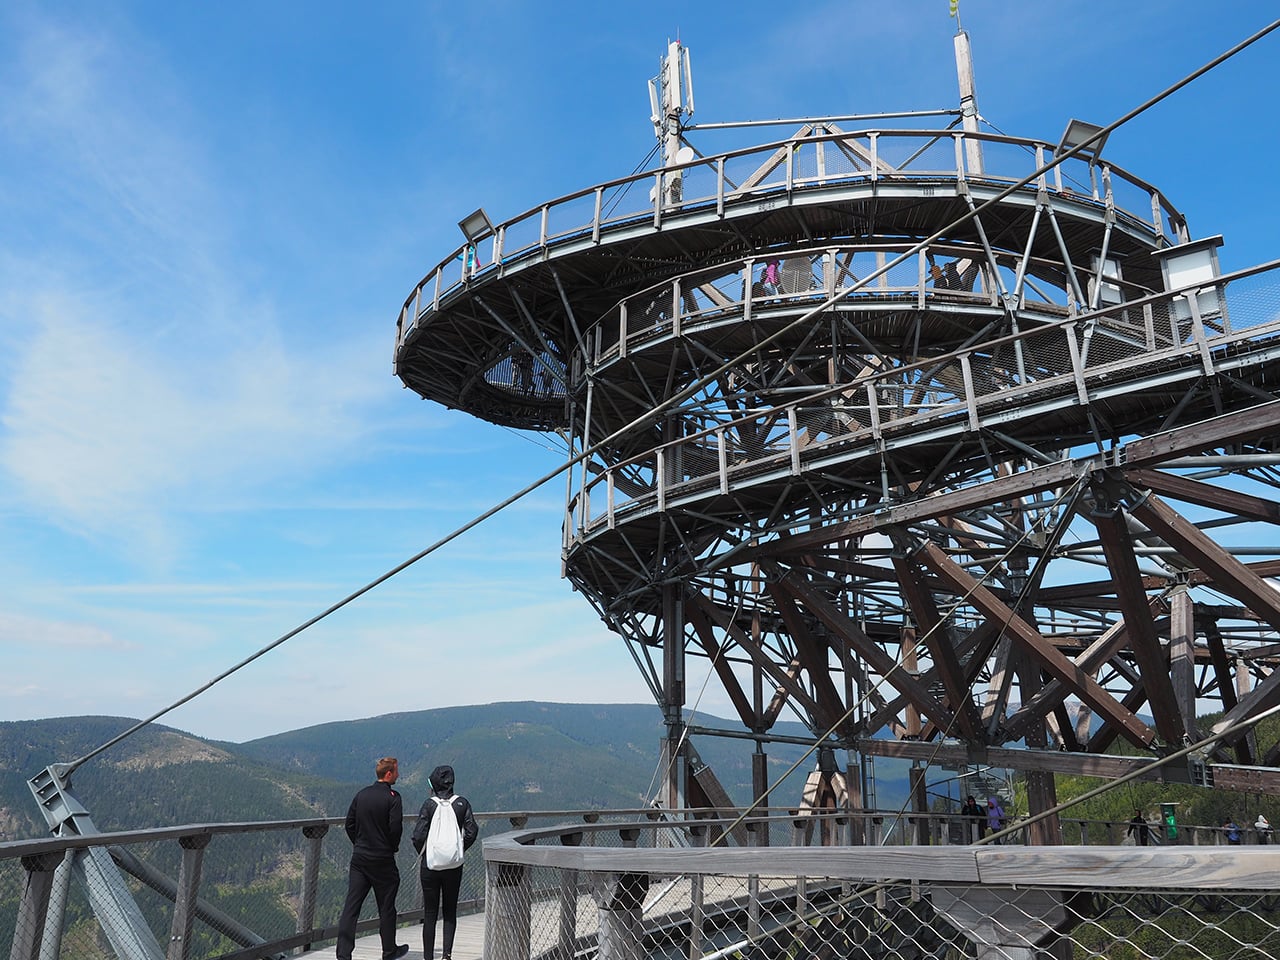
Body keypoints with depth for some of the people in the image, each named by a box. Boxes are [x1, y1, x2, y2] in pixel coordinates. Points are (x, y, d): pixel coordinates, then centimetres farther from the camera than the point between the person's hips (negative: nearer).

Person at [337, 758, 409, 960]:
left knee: (351, 905, 4)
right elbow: (395, 828, -17)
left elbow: (349, 823, 8)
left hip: (359, 858, 5)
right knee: (386, 906, 10)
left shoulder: (362, 794, 5)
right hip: (382, 860, -5)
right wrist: (392, 848, 1)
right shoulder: (392, 797, -13)